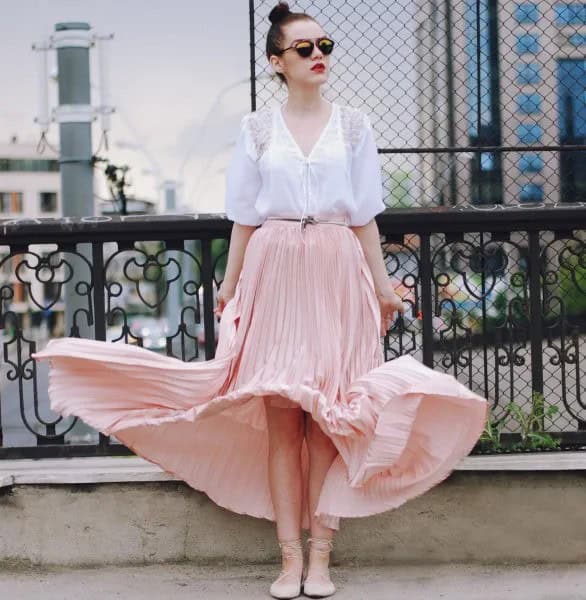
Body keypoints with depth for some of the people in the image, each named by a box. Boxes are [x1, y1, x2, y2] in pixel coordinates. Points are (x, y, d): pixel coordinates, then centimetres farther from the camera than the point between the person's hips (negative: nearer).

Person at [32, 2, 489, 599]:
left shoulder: (352, 125, 8)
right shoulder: (257, 128, 7)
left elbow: (365, 217, 9)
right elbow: (244, 218, 9)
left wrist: (382, 284, 5)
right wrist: (230, 285, 5)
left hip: (337, 275, 0)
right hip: (275, 273, 0)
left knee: (327, 416, -3)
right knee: (282, 418, -2)